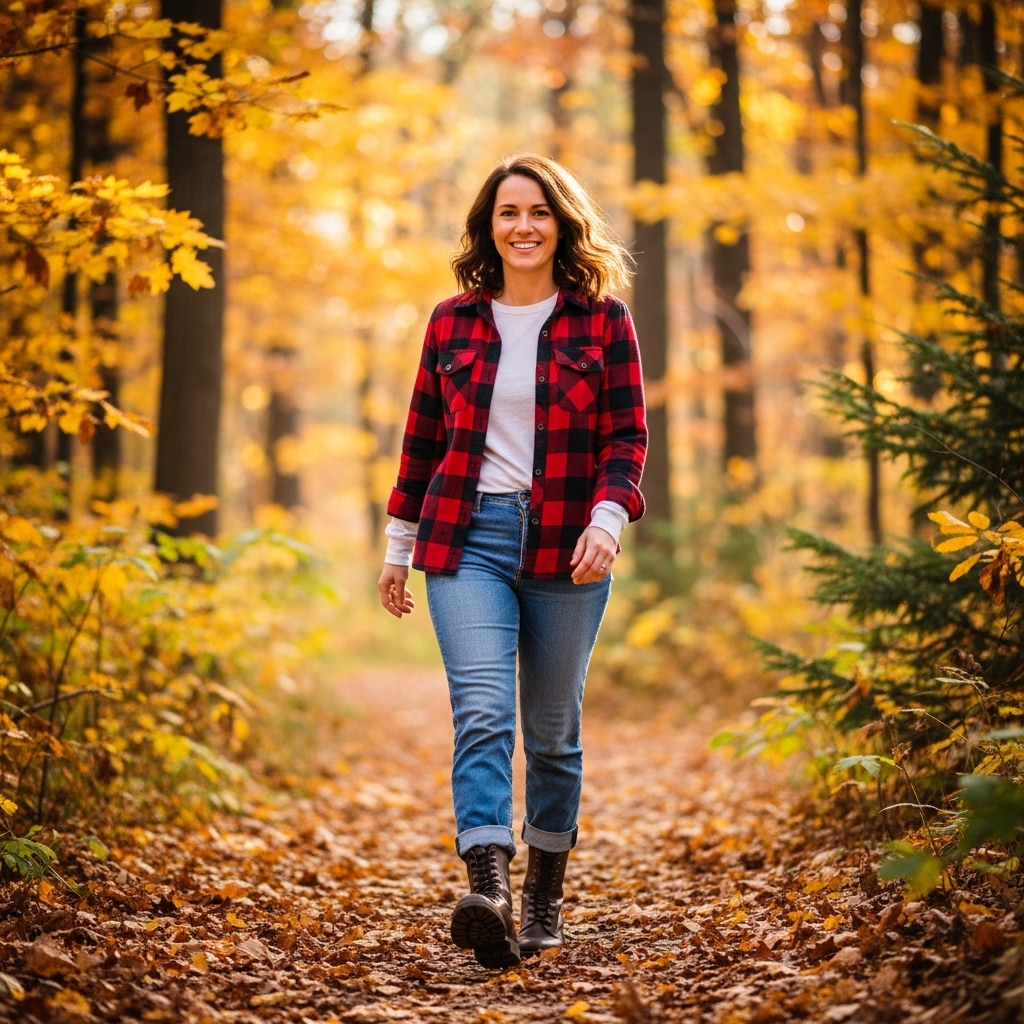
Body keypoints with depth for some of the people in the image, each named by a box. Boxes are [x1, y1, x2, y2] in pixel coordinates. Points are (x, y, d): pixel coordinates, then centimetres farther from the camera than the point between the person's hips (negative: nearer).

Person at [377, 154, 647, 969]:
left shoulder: (602, 320, 3)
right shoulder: (453, 321, 9)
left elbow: (627, 435, 0)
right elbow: (424, 437, 14)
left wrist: (607, 518, -16)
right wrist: (398, 544, 13)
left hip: (566, 547, 0)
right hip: (468, 538, 1)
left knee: (553, 730, 7)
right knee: (482, 712, -16)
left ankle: (545, 895, 21)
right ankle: (489, 889, -26)